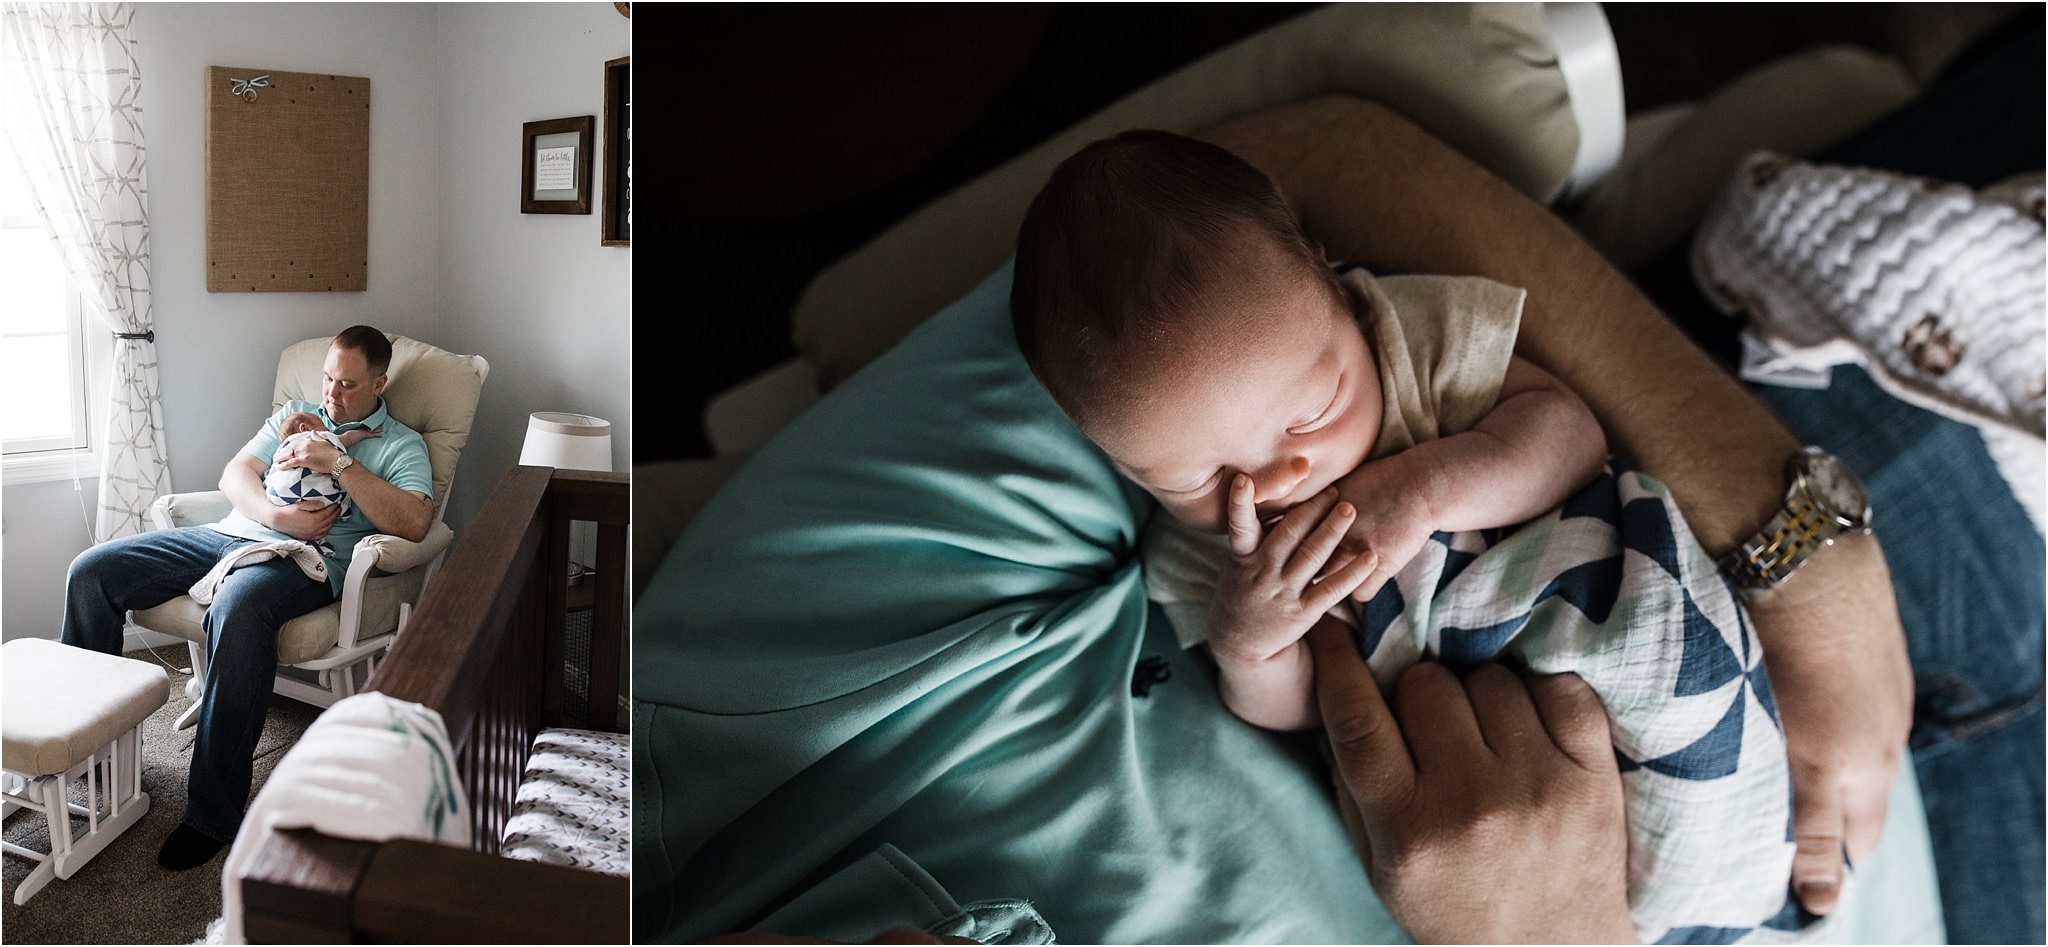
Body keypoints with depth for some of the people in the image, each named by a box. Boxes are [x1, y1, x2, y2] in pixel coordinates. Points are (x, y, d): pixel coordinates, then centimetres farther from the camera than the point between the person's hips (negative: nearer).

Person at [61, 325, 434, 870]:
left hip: (302, 558, -7)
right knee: (91, 571, -7)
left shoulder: (400, 445, 8)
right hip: (232, 533, 7)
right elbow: (234, 475, 12)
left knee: (236, 610, -40)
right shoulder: (295, 414, 25)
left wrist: (341, 463, -14)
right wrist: (278, 516, -9)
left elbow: (414, 523, -11)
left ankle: (214, 814, -33)